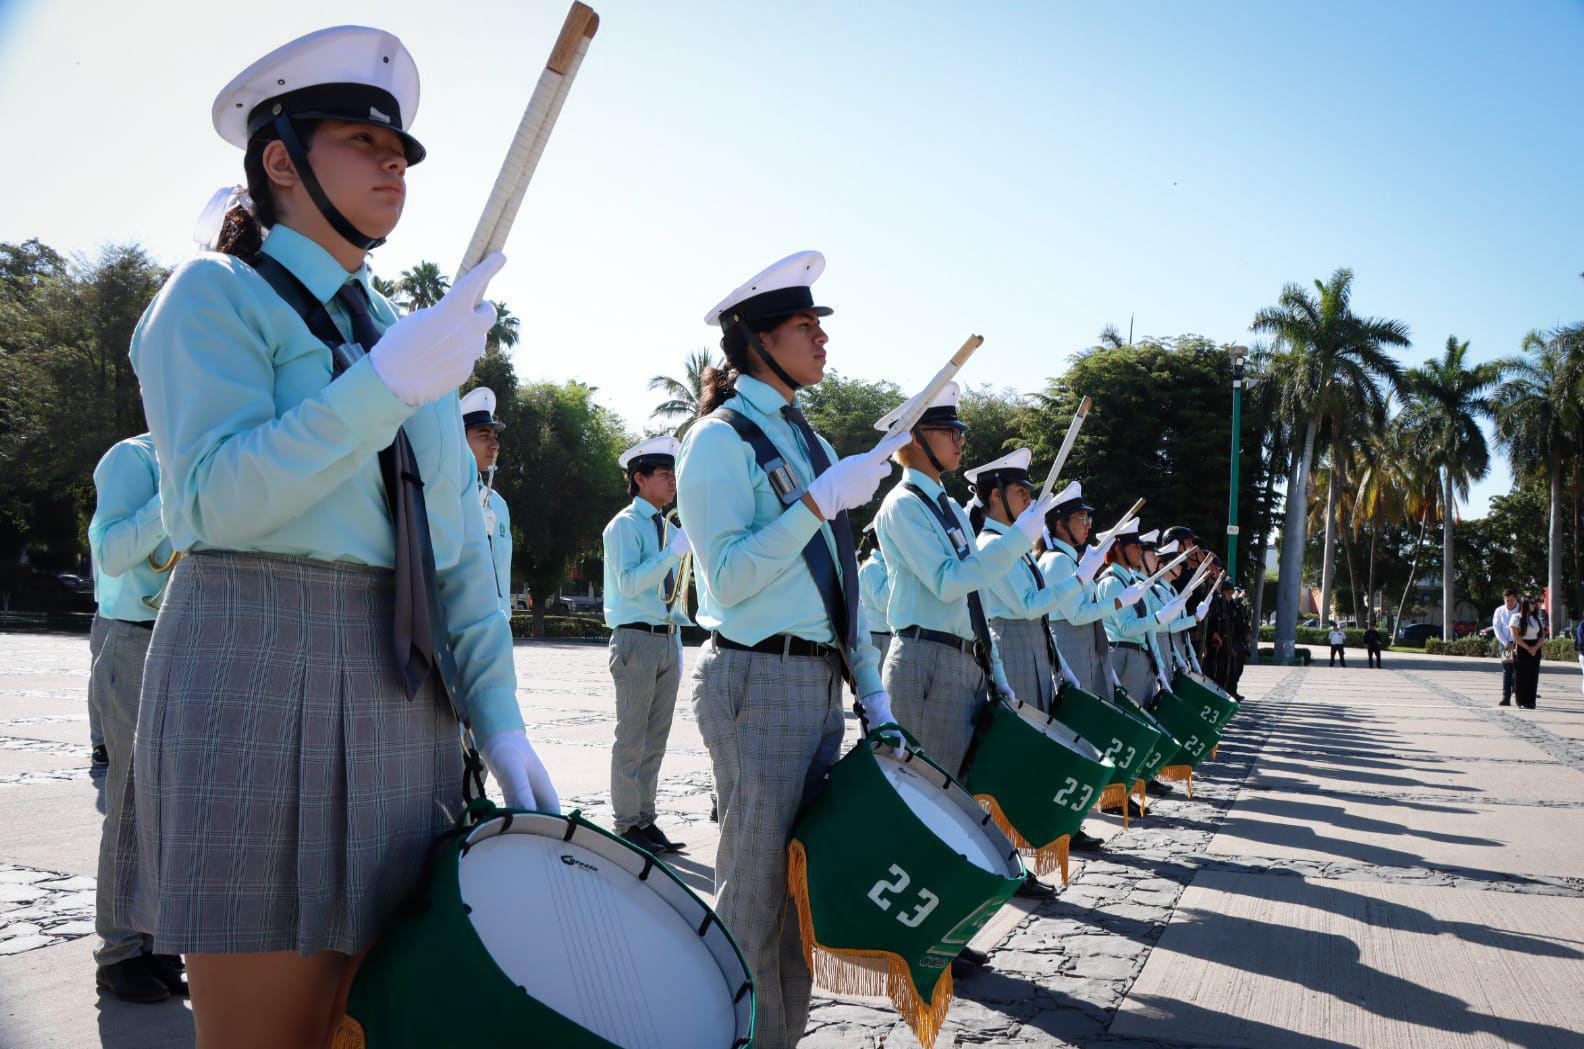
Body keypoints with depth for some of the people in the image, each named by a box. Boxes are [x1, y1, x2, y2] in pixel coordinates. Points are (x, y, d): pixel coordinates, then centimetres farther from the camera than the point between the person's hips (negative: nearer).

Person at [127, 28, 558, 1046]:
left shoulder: (411, 334, 19)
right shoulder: (215, 295, 1)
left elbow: (461, 549, 14)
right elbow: (213, 501, -14)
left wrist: (498, 717, 6)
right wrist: (387, 383, -22)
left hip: (405, 688, 6)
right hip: (258, 677, -6)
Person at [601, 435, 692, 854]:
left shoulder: (670, 529, 17)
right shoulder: (625, 525, -5)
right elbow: (629, 582, -18)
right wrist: (675, 551, -24)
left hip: (667, 640, 7)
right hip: (637, 638, -7)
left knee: (655, 740, 10)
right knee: (632, 738, -3)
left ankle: (645, 820, 18)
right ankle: (627, 826, 4)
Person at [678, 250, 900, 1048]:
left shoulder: (807, 440, 16)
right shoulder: (720, 440, -8)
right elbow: (729, 577, -18)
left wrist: (871, 690, 15)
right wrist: (822, 499, -22)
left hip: (820, 681, 8)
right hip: (757, 683, -8)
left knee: (803, 880, 12)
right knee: (756, 889, -1)